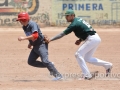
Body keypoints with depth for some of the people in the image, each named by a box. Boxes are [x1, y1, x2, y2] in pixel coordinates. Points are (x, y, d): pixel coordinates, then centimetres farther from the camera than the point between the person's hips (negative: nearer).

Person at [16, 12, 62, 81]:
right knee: (31, 61, 7)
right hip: (35, 46, 10)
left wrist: (23, 38, -31)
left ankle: (58, 75, -16)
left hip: (41, 44, -10)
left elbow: (35, 36, -33)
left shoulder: (32, 24, -20)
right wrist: (30, 43, 11)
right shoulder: (24, 27, 8)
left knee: (45, 61, -20)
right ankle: (50, 66, 13)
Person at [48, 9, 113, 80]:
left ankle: (87, 75, -12)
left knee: (79, 54, -8)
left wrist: (50, 40, -17)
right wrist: (80, 40, 9)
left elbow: (62, 34, -16)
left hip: (92, 39, -10)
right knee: (87, 58, 18)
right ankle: (107, 65, 22)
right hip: (96, 39, 10)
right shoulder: (79, 20, 14)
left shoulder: (74, 24, -14)